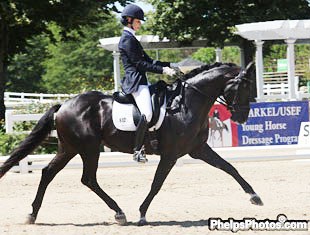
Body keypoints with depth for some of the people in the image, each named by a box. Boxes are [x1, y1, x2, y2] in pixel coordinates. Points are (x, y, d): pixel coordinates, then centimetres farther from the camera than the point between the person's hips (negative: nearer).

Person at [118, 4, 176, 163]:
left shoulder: (131, 39, 22)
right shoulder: (127, 39, -10)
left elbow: (148, 60, 22)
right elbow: (140, 64, -15)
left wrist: (169, 65, 12)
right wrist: (162, 70, -15)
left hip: (140, 81, 11)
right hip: (135, 81, -11)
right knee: (147, 114, -25)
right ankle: (137, 150, -25)